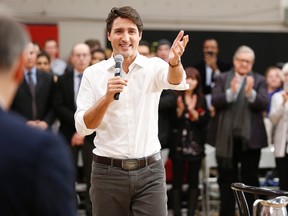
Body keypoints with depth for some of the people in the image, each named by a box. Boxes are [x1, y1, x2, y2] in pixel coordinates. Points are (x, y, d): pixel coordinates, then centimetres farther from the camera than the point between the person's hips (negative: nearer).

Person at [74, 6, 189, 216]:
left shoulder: (153, 67, 1)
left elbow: (176, 81, -22)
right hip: (108, 172, 1)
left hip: (149, 171, 0)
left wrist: (174, 62, -44)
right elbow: (83, 127, -4)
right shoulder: (93, 73, 1)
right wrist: (107, 97, -20)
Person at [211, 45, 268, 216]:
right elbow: (215, 101, -7)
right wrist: (231, 92, -25)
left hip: (250, 138, -1)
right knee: (226, 178, 9)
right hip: (227, 138, 1)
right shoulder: (222, 79, 7)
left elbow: (263, 104, -10)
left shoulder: (259, 80, 4)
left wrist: (250, 93, -28)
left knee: (250, 178, 3)